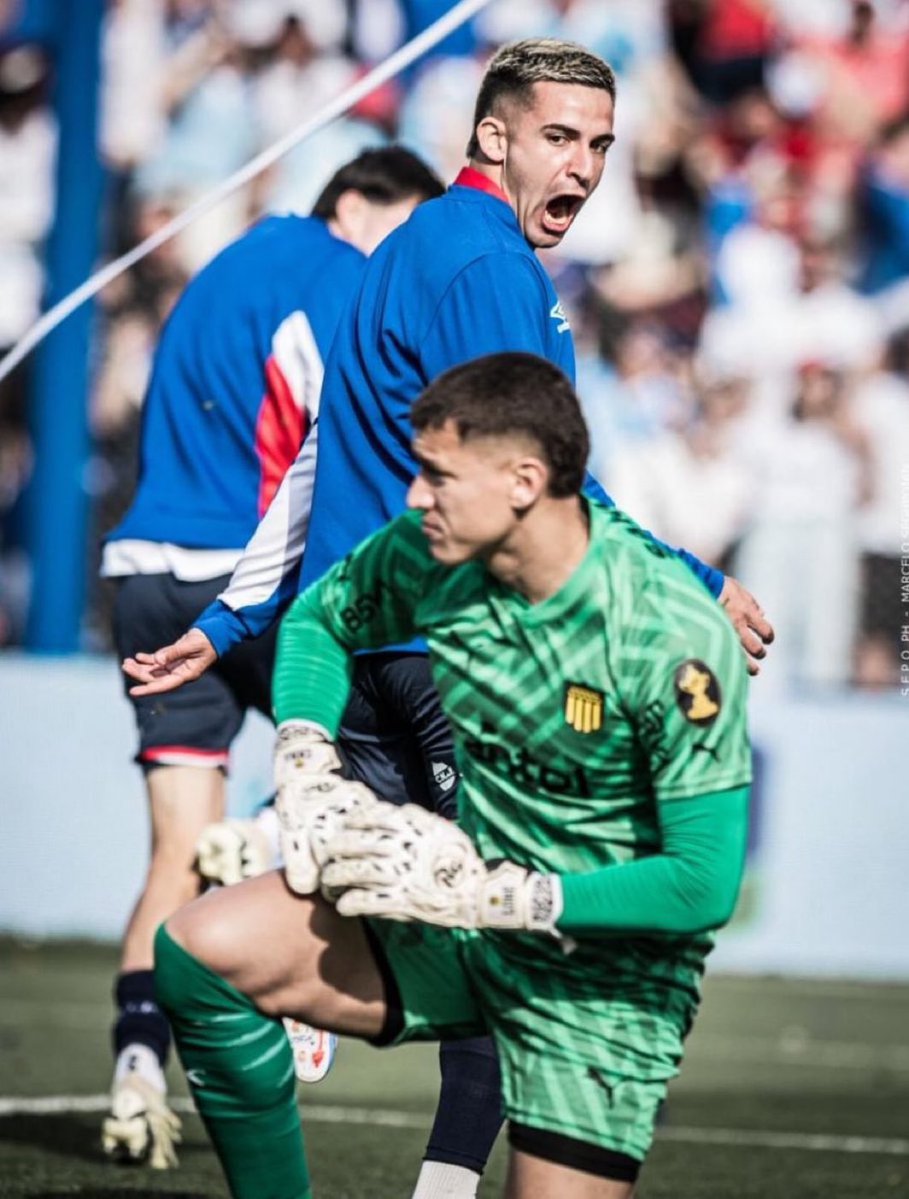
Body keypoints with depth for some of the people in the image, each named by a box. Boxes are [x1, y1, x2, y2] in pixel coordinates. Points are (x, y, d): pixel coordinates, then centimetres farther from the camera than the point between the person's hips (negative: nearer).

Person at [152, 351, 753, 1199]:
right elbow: (319, 618, 16)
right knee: (200, 950, -17)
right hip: (458, 925, 5)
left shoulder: (677, 639, -24)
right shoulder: (429, 557, -8)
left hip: (601, 978, -5)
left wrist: (497, 893, -26)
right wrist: (305, 764, -3)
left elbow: (704, 884, -23)